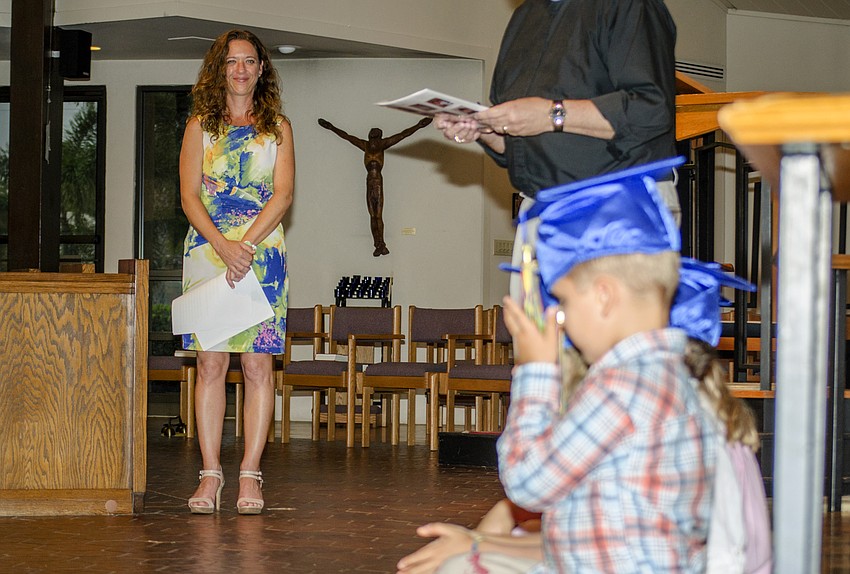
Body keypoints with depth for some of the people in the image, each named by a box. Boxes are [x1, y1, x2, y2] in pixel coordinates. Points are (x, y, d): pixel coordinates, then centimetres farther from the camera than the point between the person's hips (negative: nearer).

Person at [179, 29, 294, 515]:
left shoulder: (277, 127, 11)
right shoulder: (200, 126, 11)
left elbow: (282, 194, 0)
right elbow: (189, 196, 2)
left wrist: (246, 245, -13)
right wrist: (223, 246, -14)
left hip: (262, 251, 0)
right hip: (208, 250, 0)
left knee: (258, 364, -5)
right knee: (211, 364, -4)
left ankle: (250, 475, -3)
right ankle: (210, 475, -2)